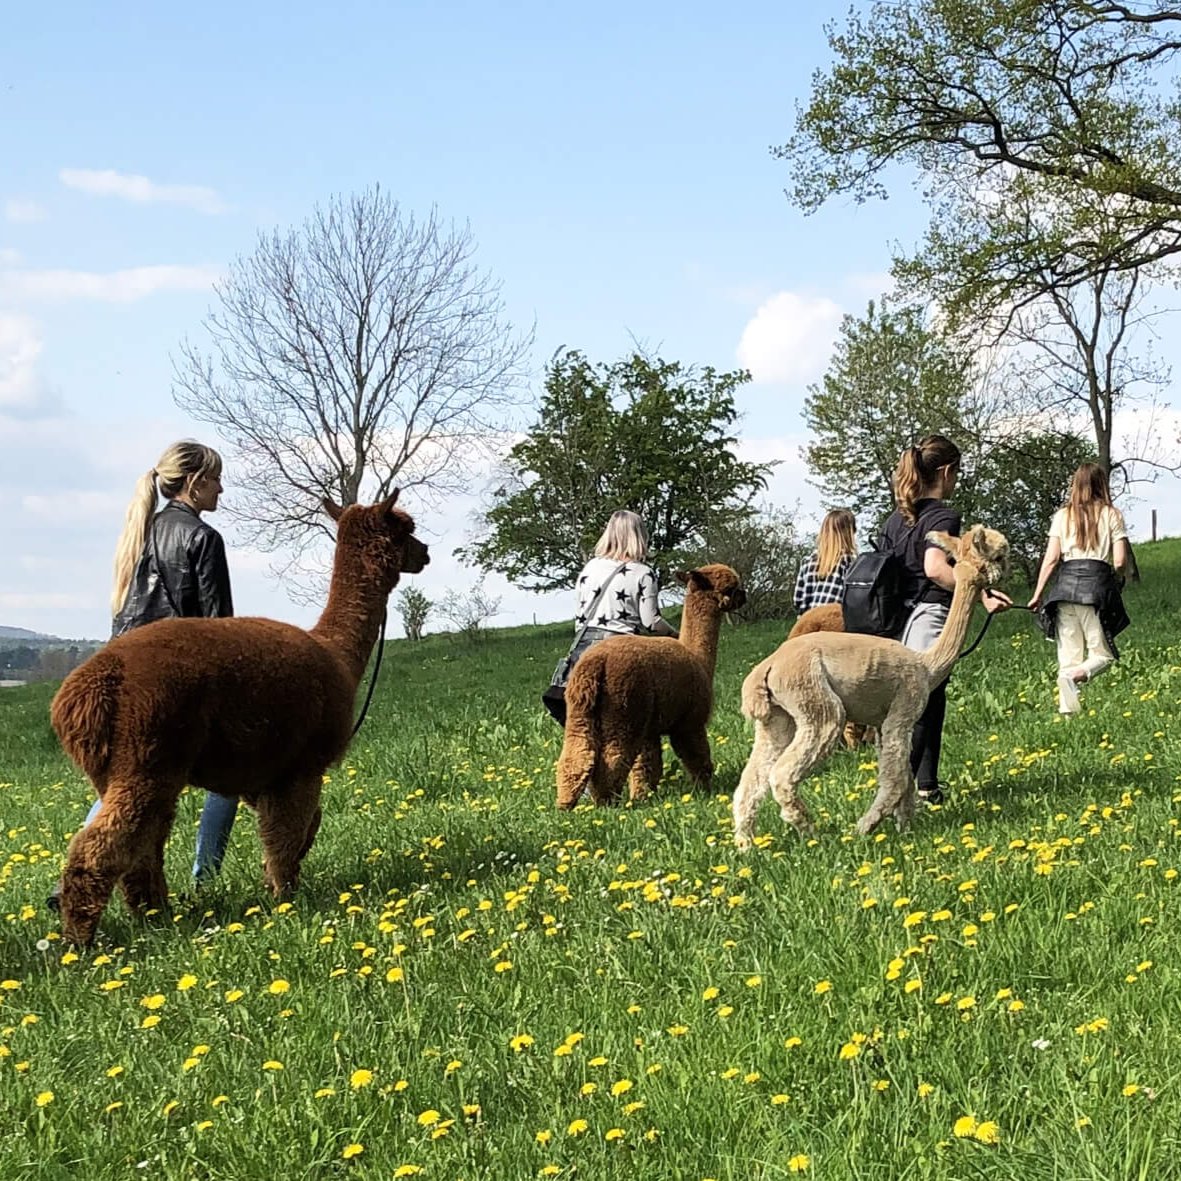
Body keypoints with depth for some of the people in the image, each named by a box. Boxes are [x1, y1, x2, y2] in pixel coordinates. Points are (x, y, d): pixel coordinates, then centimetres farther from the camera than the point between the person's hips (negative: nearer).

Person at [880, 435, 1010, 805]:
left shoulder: (896, 518, 13)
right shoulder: (943, 516, -11)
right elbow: (935, 568, -27)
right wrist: (982, 594, -29)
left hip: (899, 618, 8)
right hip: (931, 618, -8)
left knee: (931, 704, 16)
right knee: (922, 709, -6)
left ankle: (927, 785, 20)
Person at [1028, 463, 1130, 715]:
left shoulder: (1063, 515, 11)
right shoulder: (1112, 515, 6)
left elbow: (1051, 558, 4)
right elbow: (1120, 561, 0)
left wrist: (1038, 594, 8)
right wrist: (1116, 577, 22)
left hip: (1066, 583, 2)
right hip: (1097, 584, -2)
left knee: (1069, 655, 7)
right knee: (1102, 654, 5)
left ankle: (1068, 708, -3)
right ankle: (1074, 676, -26)